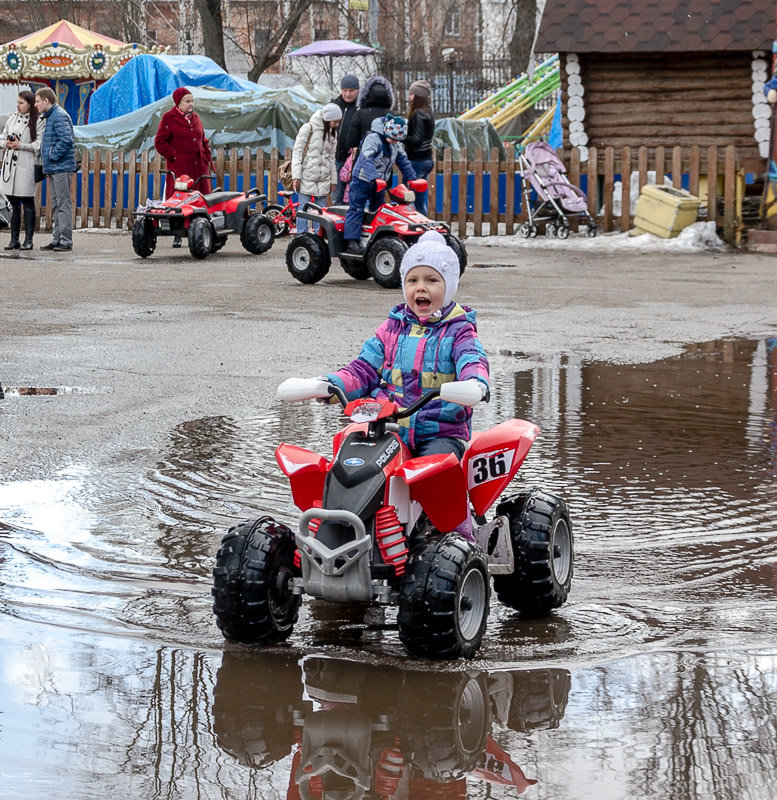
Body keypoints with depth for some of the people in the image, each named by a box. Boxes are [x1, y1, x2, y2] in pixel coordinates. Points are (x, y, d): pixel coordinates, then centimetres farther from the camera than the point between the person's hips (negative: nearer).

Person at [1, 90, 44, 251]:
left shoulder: (38, 122, -2)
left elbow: (39, 145, -9)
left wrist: (20, 145, -15)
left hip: (26, 165, -5)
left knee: (28, 204, -1)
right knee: (14, 204, 8)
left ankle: (28, 240, 3)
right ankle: (14, 240, 12)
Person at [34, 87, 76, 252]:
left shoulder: (59, 116, -14)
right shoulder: (50, 116, 18)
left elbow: (67, 140, -25)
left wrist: (52, 155, -16)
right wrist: (45, 157, 16)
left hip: (62, 168, -10)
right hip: (53, 168, 10)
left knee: (63, 203, -8)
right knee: (56, 205, 13)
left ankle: (66, 241, -8)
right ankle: (57, 239, 17)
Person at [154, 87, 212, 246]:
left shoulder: (196, 119, 18)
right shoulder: (169, 118, 0)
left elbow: (203, 141, 26)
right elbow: (160, 142, -2)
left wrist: (206, 157, 12)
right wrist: (174, 156, -9)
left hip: (199, 167, 5)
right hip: (179, 168, -5)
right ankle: (177, 236, -1)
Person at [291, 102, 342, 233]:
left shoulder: (332, 133, 12)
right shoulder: (308, 128, -7)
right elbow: (297, 152, -7)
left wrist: (333, 180, 16)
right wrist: (296, 176, -13)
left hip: (323, 180, 5)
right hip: (306, 177, -5)